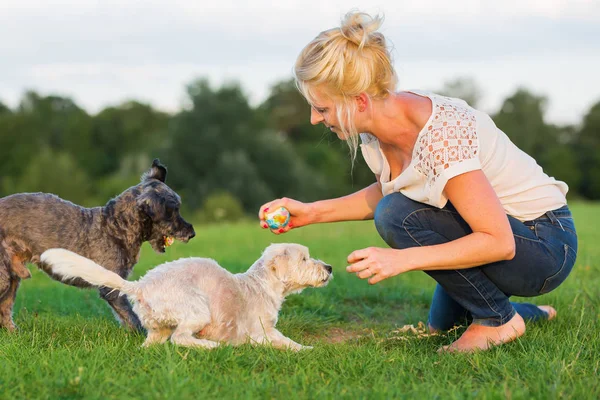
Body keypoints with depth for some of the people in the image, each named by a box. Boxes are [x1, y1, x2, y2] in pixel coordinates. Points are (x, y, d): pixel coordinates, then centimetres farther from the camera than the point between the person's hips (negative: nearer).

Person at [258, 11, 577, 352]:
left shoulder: (440, 136, -35)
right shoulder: (376, 127, -9)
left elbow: (499, 242, -33)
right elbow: (385, 193, 11)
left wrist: (403, 259, -38)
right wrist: (314, 212, -1)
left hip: (547, 248, -9)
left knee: (398, 216, -28)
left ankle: (498, 320, -12)